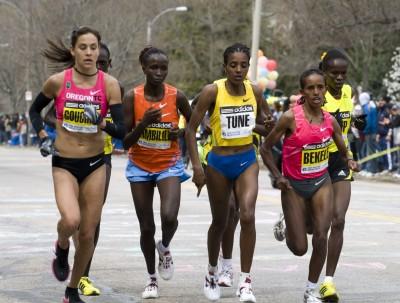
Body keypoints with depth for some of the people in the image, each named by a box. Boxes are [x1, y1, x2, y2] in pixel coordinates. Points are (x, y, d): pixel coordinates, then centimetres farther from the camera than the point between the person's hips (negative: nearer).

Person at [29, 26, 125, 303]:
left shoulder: (109, 84, -6)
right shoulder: (57, 81, -7)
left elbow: (122, 130, -8)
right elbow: (35, 110, 12)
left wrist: (102, 123, -27)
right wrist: (43, 137, -2)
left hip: (95, 164, 2)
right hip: (64, 164, -2)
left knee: (88, 233, 6)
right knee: (70, 220, -27)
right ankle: (62, 248, 9)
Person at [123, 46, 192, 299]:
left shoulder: (177, 96, -10)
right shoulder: (132, 97, -11)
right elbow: (125, 142, -10)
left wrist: (180, 133, -12)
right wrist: (144, 123, -26)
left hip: (169, 165, -1)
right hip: (140, 167, 1)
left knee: (169, 216, -23)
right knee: (146, 227, 5)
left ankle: (164, 248, 12)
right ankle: (152, 278, 25)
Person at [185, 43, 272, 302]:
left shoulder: (255, 92, -3)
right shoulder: (212, 92, -13)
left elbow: (263, 120, 18)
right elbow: (191, 129, -10)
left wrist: (267, 123, -3)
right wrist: (196, 165, -15)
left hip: (247, 161, 1)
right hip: (219, 162, -1)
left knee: (248, 216, -18)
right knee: (220, 222, 13)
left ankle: (245, 281, -12)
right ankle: (212, 273, 37)